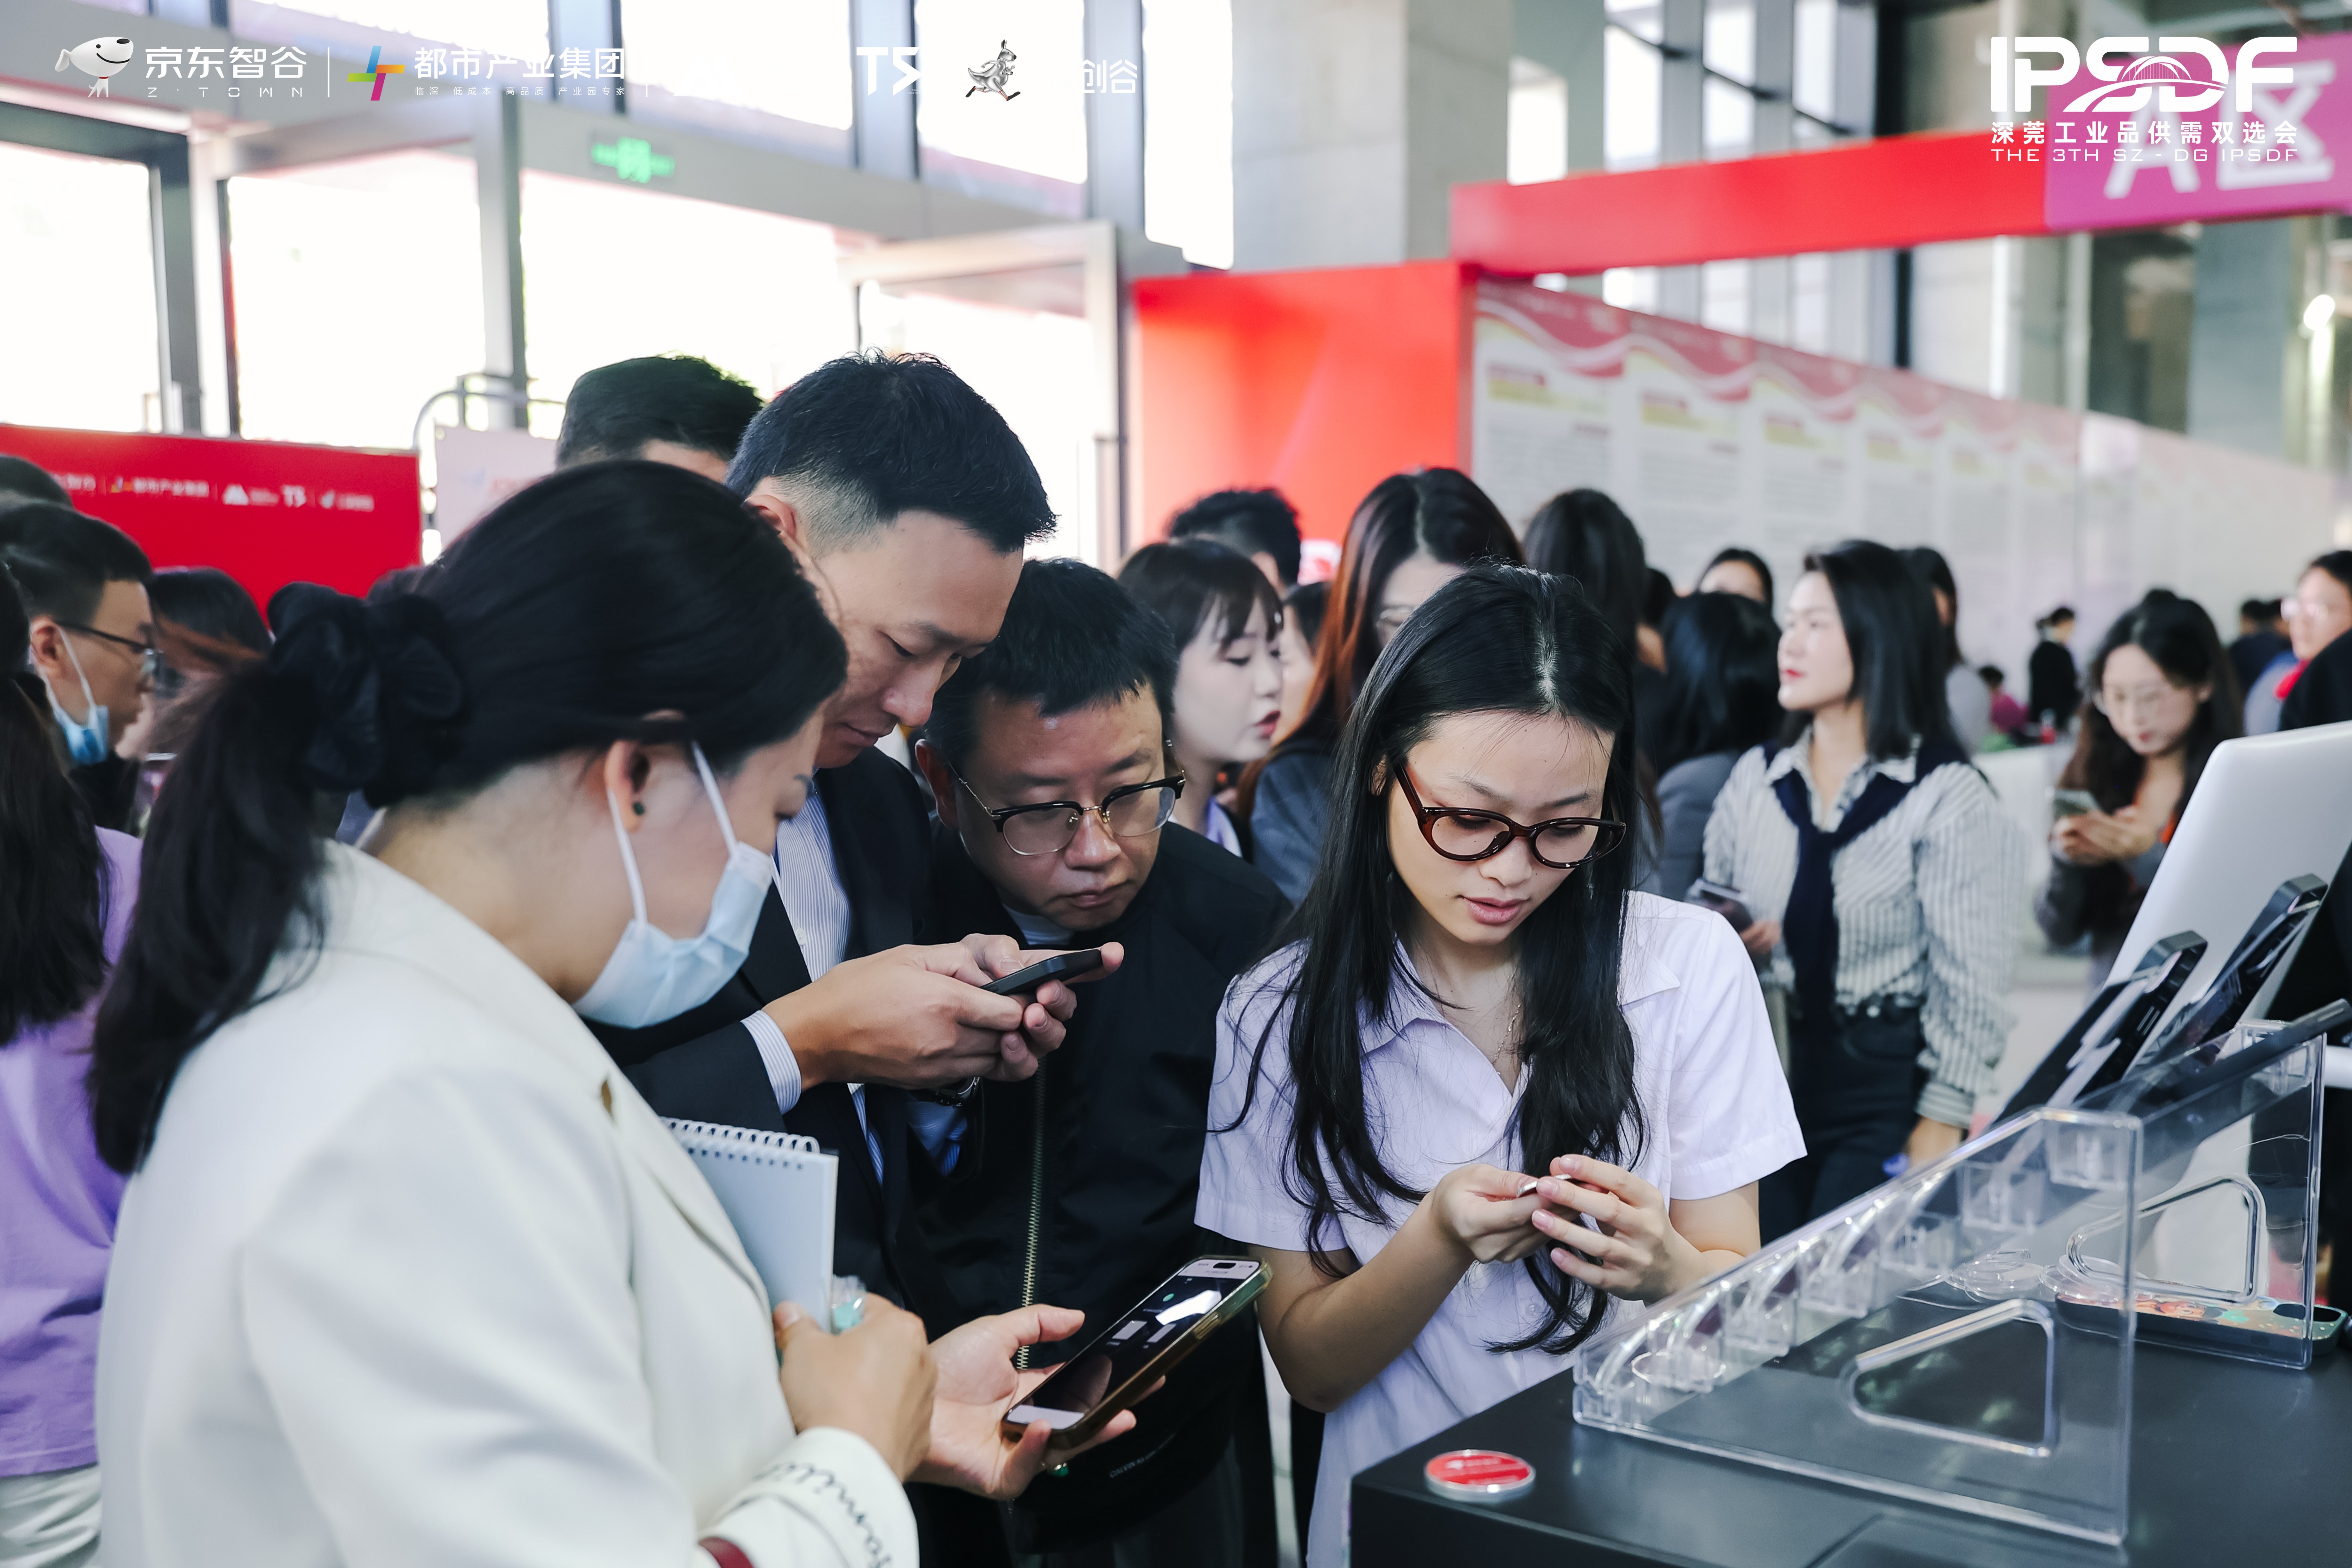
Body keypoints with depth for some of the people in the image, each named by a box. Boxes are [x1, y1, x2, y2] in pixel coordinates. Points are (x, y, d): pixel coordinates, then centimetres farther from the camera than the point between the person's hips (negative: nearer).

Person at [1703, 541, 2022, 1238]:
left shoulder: (1948, 796, -6)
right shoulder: (1756, 778, 9)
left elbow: (1971, 987, -7)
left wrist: (1939, 1127, -12)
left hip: (1887, 1083, -4)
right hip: (1762, 1073, 4)